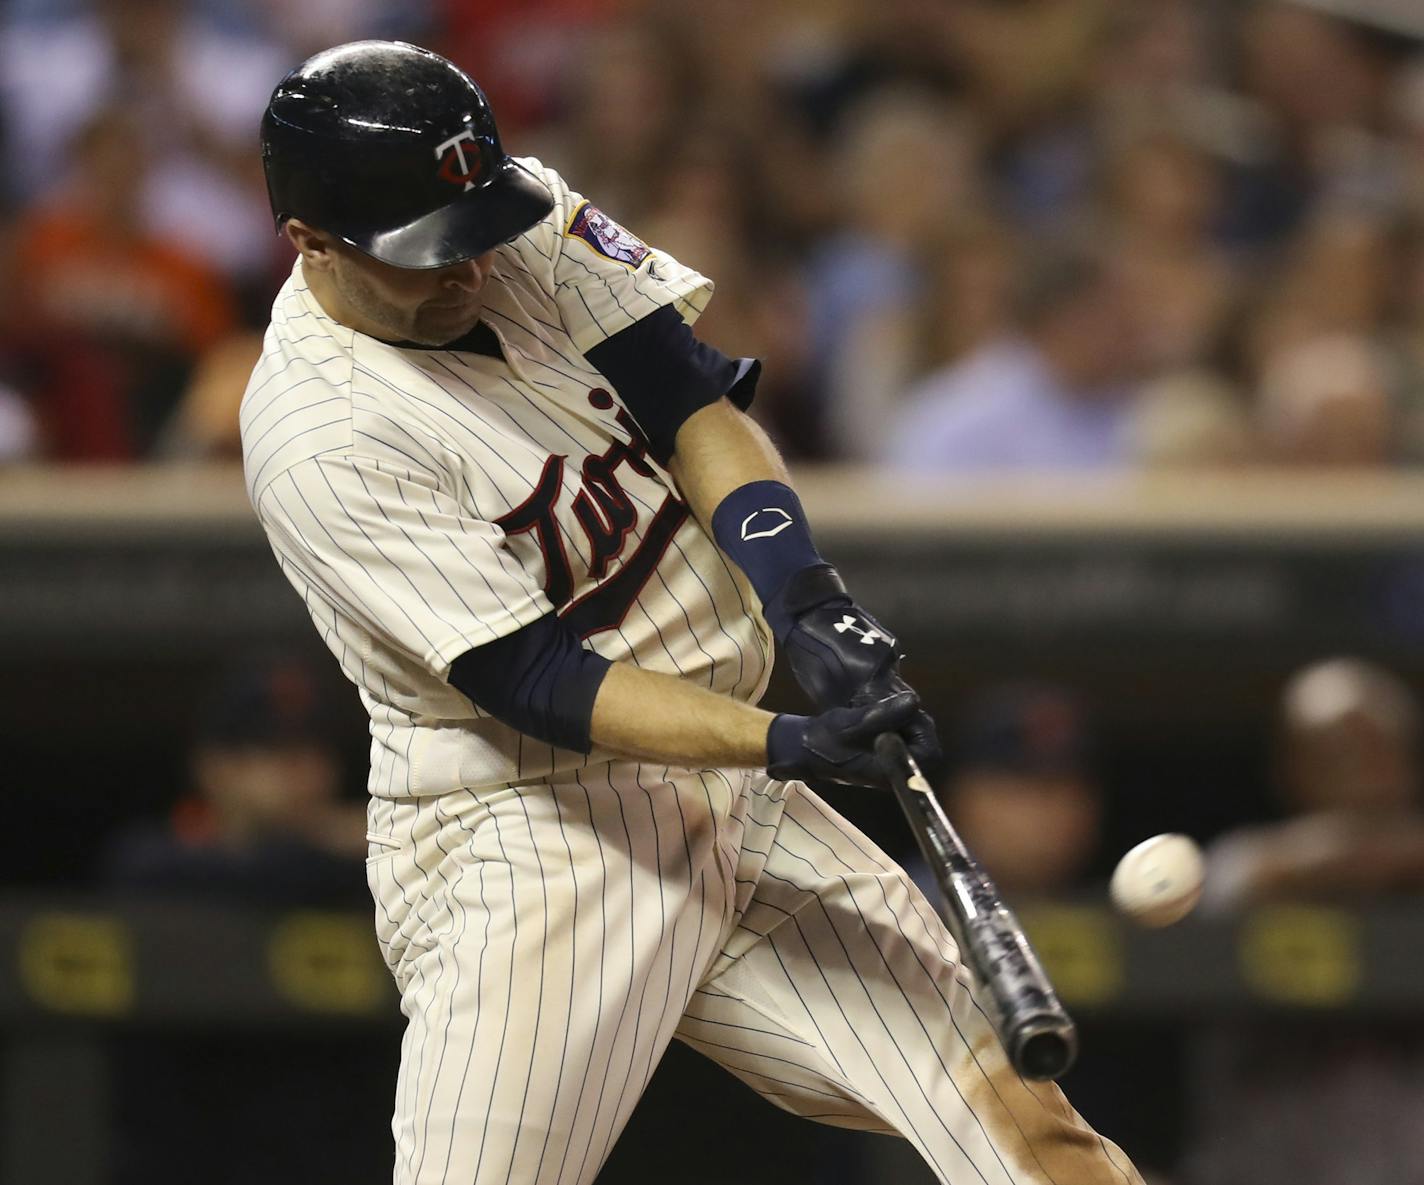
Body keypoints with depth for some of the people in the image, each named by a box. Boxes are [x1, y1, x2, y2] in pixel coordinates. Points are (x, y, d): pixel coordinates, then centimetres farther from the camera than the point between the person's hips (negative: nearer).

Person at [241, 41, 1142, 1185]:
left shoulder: (527, 226, 1)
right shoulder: (315, 438, -18)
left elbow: (692, 398, -5)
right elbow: (531, 680, -22)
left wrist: (806, 598, -23)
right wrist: (783, 743, -32)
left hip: (737, 817, 6)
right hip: (525, 844, -6)